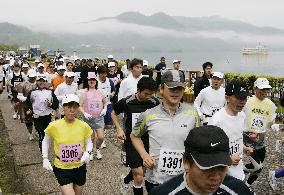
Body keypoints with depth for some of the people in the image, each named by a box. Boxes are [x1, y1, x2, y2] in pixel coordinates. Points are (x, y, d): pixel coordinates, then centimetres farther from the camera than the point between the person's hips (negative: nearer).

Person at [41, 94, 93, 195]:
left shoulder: (84, 126, -11)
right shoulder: (54, 126, -14)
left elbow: (89, 143, 4)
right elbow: (46, 141, 5)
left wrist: (87, 153, -15)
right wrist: (45, 159, -3)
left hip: (80, 168, 2)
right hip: (62, 169, -2)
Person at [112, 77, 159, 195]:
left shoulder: (154, 102, -7)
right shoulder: (126, 102, -12)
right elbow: (114, 114, 6)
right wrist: (119, 129, -7)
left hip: (148, 141, 4)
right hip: (131, 141, -3)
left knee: (141, 171, 19)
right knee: (139, 174, -8)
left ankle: (126, 181, 51)